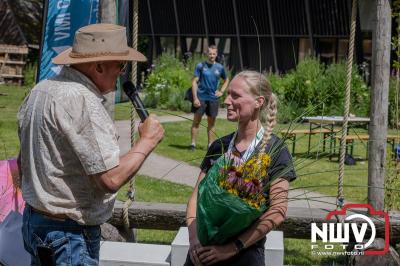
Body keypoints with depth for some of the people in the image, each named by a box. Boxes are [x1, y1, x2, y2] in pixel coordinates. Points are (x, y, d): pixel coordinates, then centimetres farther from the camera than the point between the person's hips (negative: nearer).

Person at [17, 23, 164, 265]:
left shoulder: (41, 89, 7)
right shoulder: (82, 101, -23)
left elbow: (24, 161, 16)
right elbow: (111, 178, -26)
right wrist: (148, 140, -13)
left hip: (34, 220, 10)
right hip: (68, 235, -10)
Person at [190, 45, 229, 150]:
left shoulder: (220, 67, 6)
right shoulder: (200, 66, -3)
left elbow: (226, 80, 22)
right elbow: (194, 82, -5)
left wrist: (221, 91, 7)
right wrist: (195, 98, -12)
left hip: (213, 98, 3)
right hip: (201, 97, -3)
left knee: (211, 122, 8)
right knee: (196, 121, -1)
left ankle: (210, 144, 15)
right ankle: (193, 144, 4)